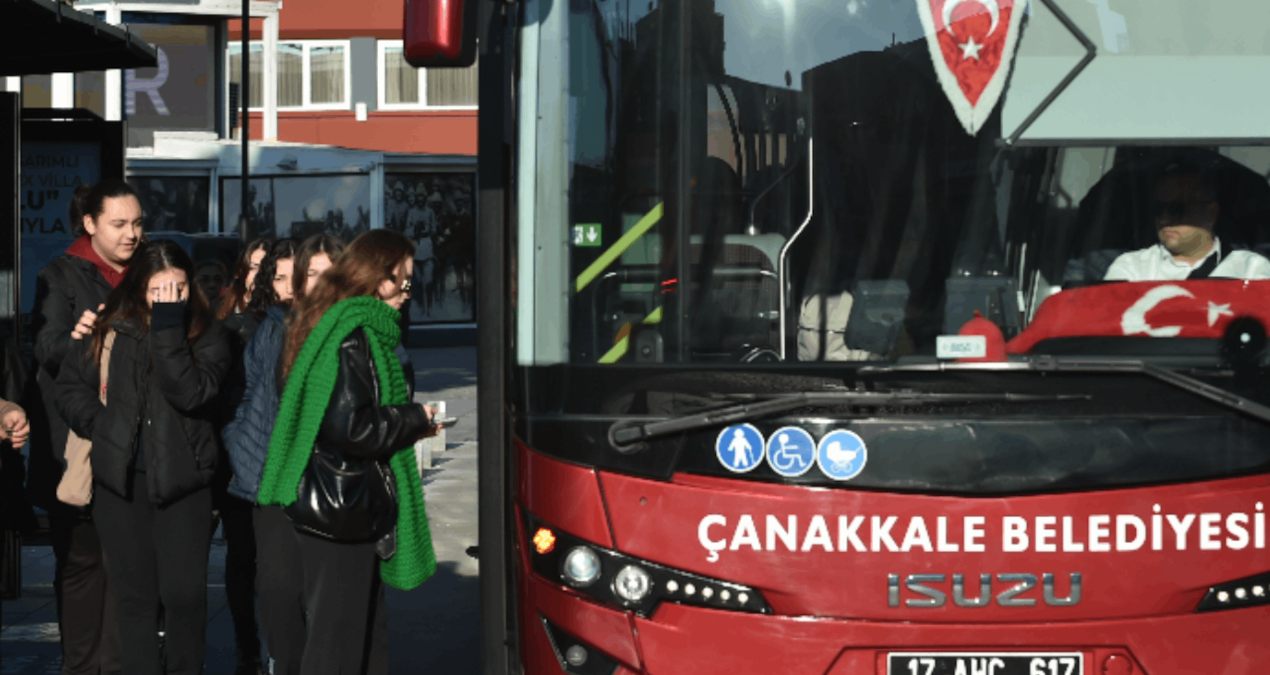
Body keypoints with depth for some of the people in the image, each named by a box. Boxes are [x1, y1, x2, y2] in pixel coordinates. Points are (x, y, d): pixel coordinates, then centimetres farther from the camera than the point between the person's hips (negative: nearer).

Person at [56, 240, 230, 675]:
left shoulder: (206, 335, -1)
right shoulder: (109, 329, 3)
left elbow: (190, 393, -18)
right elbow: (70, 386, 10)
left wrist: (168, 326, -18)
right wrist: (103, 426, -5)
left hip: (181, 479, -1)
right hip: (120, 479, 2)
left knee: (184, 592, -7)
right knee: (136, 595, 7)